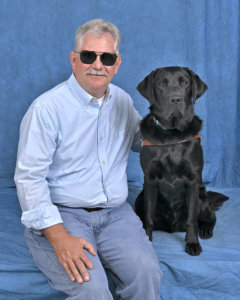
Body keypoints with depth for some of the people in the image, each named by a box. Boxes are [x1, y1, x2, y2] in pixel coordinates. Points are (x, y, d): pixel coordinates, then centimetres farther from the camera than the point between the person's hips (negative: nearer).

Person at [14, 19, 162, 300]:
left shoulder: (122, 100, 10)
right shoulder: (47, 108, -10)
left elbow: (140, 140, 29)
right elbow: (29, 178, -13)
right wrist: (59, 238, -22)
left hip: (115, 213, 5)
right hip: (61, 214, -5)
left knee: (147, 274, -21)